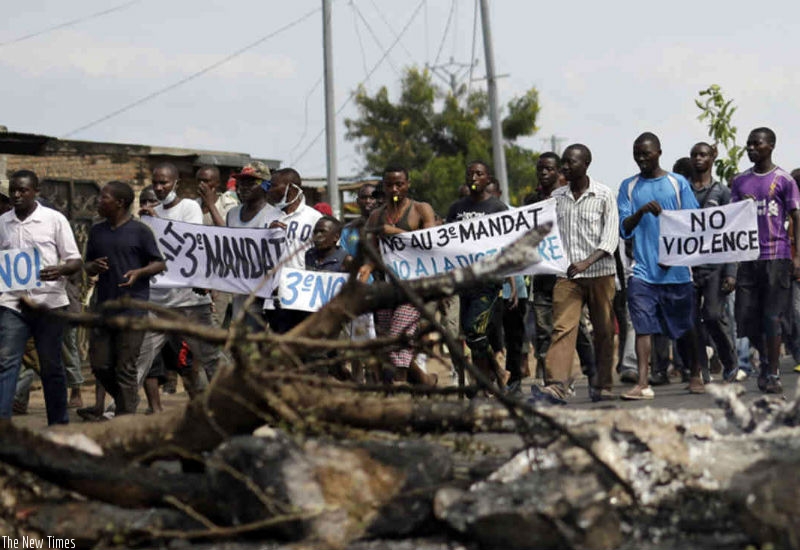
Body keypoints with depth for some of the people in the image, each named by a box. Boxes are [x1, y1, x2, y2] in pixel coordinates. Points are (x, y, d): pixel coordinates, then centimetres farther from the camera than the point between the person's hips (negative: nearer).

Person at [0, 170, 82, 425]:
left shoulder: (54, 219, 0)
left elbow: (75, 261, 0)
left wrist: (59, 270, -21)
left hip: (49, 301, -2)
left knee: (51, 365, 6)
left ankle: (59, 424, 17)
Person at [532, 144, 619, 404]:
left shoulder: (603, 195, -1)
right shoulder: (556, 197, 10)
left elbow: (611, 237, -7)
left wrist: (587, 262, -19)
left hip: (600, 272, -2)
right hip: (566, 274, 2)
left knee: (604, 331, 5)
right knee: (562, 327, -12)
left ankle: (602, 385, 16)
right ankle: (556, 385, -22)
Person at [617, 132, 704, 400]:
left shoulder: (678, 183, 5)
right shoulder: (629, 187, 9)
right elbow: (624, 229, 3)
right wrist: (641, 211, -16)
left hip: (676, 269, 0)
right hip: (643, 269, 1)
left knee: (684, 327, 9)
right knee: (643, 326, -10)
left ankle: (695, 375, 26)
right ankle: (643, 383, -14)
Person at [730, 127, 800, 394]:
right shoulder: (740, 181, 13)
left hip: (776, 256, -4)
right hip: (748, 257, 4)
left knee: (771, 318, -6)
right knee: (746, 318, 2)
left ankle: (772, 375, 1)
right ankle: (764, 359, 27)